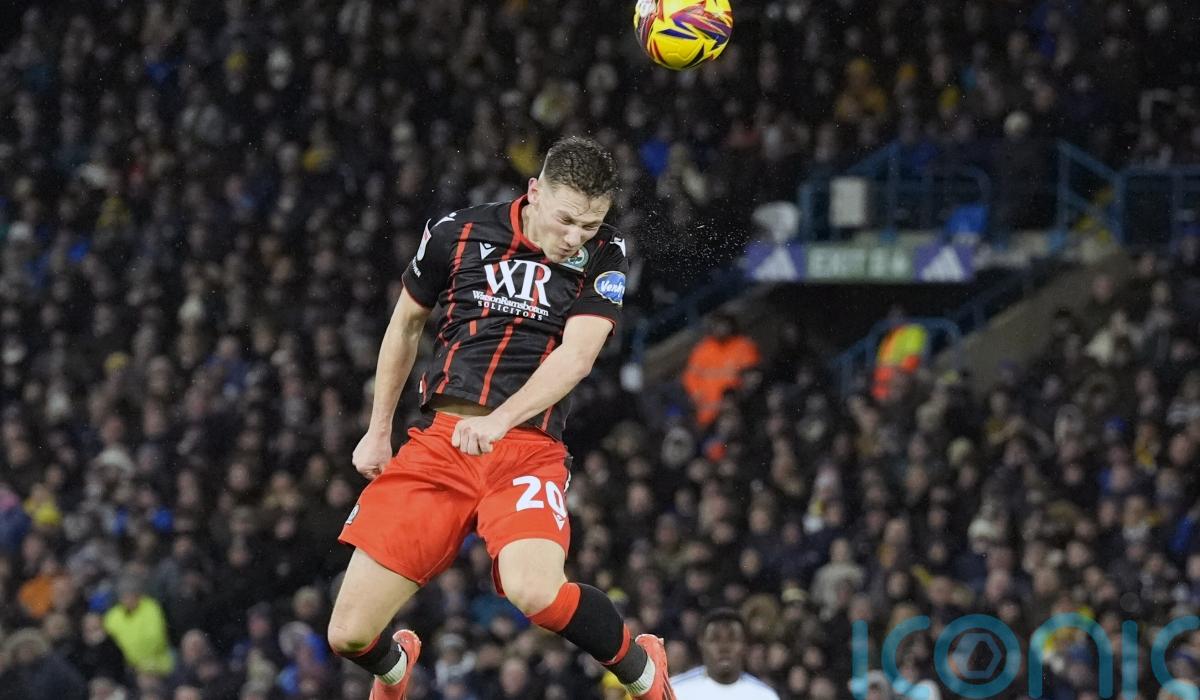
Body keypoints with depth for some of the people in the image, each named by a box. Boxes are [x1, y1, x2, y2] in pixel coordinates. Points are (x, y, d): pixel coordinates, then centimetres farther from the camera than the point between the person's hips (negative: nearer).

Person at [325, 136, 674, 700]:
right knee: (349, 635, -4)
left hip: (529, 449, -2)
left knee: (537, 593, -33)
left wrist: (499, 419, -30)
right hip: (436, 442, 2)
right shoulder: (457, 234, 4)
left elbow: (577, 356, -14)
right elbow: (405, 325, 20)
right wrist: (378, 431, 22)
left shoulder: (603, 257, 0)